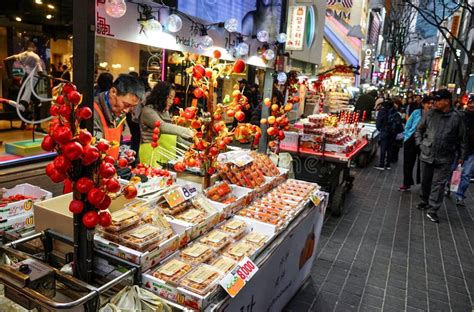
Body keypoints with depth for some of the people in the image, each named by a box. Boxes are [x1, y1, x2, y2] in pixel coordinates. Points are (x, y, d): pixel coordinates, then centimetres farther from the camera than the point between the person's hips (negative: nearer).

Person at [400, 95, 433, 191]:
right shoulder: (416, 112, -3)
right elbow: (408, 126, 4)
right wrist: (406, 137, -3)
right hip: (411, 141, 1)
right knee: (408, 163, 8)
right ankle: (407, 183, 23)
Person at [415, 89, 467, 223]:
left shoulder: (457, 117, -5)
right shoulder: (429, 114, -1)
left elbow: (462, 138, 3)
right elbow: (419, 130, 13)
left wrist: (462, 156, 5)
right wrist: (420, 144, 3)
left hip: (445, 158, -2)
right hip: (427, 155, 3)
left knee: (439, 183, -2)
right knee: (425, 181, 15)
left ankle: (432, 210, 3)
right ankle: (425, 201, 36)